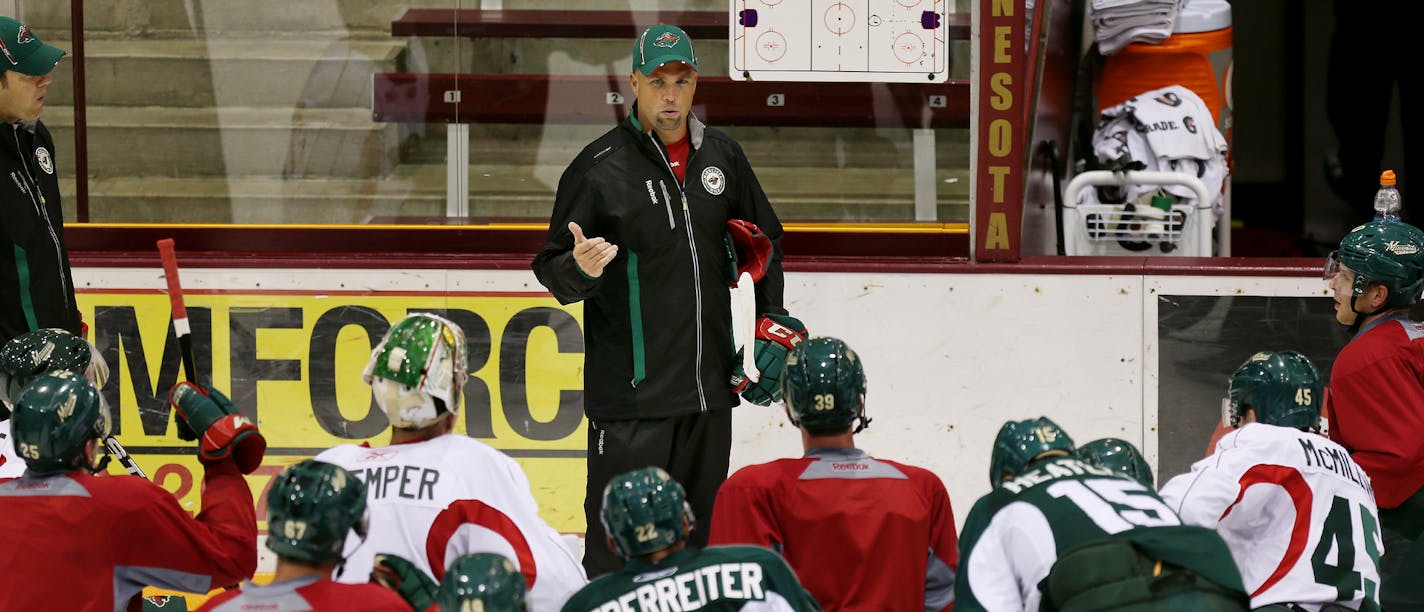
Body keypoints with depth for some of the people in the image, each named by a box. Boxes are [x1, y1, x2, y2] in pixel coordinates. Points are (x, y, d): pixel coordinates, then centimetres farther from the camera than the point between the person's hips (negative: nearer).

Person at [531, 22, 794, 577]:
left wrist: (774, 325, 16)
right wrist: (580, 269, -26)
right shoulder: (598, 168, -7)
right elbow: (550, 270, -4)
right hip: (630, 389, -5)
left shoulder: (722, 157, 8)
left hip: (710, 385, 5)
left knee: (701, 532, 12)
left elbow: (765, 240, 22)